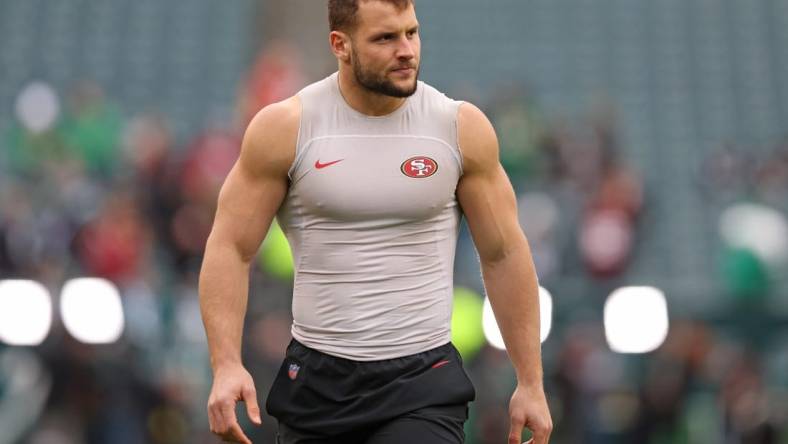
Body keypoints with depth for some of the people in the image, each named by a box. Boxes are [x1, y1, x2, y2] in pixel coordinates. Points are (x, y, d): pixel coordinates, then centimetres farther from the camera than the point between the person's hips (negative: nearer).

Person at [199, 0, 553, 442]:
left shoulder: (461, 127, -2)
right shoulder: (286, 127, -5)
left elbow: (504, 255, 5)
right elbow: (230, 248, -3)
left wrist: (531, 382, 4)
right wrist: (227, 365, -16)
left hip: (423, 377, -1)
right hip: (318, 378, 1)